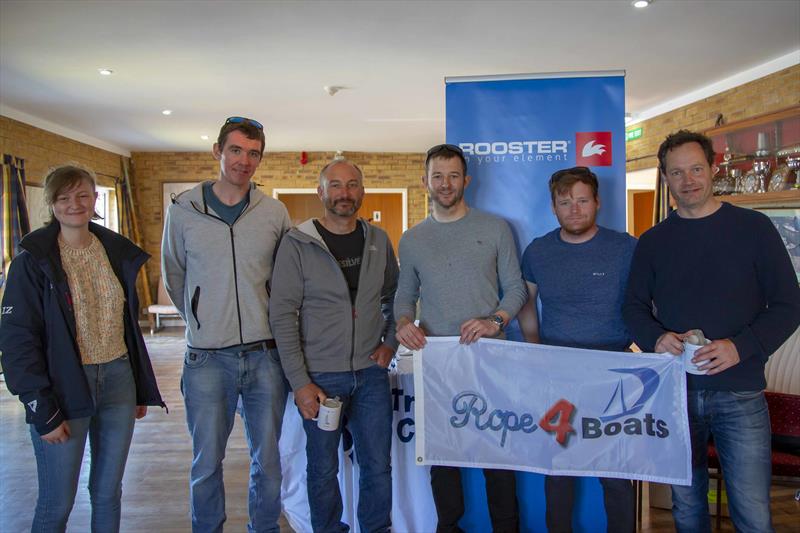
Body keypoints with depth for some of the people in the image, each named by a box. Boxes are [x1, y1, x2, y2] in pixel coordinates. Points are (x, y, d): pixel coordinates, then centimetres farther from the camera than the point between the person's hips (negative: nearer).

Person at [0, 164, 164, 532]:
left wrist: (142, 389, 12)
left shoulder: (117, 252, 6)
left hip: (118, 380, 4)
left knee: (108, 492, 15)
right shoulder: (33, 261, -8)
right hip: (65, 388, -4)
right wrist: (43, 412, -13)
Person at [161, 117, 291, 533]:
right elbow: (174, 277, 11)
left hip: (265, 354, 1)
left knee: (268, 459, 13)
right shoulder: (183, 210, 0)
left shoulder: (275, 213, 2)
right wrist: (203, 321, 12)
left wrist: (264, 321, 9)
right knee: (207, 462, 11)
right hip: (207, 358, -1)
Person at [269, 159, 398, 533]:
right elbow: (282, 316, -9)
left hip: (371, 373, 3)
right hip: (320, 376, -3)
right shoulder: (297, 244, -7)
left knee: (378, 466, 11)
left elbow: (393, 298, 17)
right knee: (323, 468, 11)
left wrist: (390, 342, 3)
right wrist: (299, 381, -12)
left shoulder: (378, 240, 5)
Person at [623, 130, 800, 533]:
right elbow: (634, 307, 9)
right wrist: (655, 339, -13)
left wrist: (741, 346, -17)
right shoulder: (652, 241, 7)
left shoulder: (753, 227, 0)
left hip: (740, 394, -2)